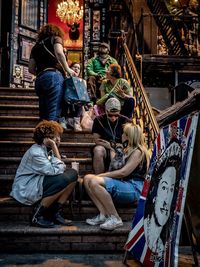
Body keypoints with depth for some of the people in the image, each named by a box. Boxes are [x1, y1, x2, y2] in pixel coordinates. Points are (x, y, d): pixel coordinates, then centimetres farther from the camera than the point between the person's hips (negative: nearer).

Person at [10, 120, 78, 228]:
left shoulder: (48, 150, 6)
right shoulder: (35, 152, -21)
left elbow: (60, 168, -1)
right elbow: (54, 171, -29)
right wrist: (55, 148, -20)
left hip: (40, 181, 9)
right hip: (25, 189, -9)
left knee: (73, 174, -4)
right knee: (65, 179, -27)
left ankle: (56, 213, -2)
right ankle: (37, 216, -13)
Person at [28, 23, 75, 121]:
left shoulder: (36, 46, 28)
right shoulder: (55, 38, 14)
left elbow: (31, 69, 18)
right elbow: (59, 52, -9)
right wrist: (67, 69, -1)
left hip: (39, 79, 6)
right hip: (53, 76, -6)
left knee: (43, 116, 6)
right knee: (53, 115, -14)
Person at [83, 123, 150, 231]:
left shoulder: (138, 151, -5)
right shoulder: (128, 150, 23)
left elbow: (123, 172, -14)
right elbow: (115, 168, 17)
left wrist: (102, 175, -10)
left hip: (133, 188, -9)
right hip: (123, 185, 9)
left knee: (94, 182, -28)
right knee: (87, 178, -7)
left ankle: (115, 218, -20)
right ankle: (103, 214, -16)